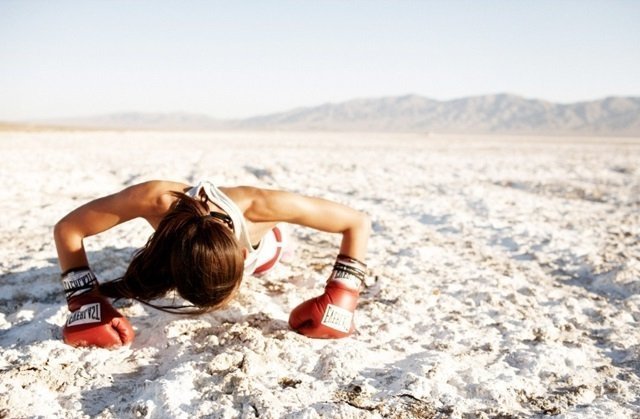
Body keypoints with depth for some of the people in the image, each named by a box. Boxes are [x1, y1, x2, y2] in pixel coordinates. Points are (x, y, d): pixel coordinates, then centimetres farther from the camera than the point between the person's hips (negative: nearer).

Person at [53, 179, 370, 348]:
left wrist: (339, 298, -44)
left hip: (256, 245, 0)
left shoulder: (259, 205, -51)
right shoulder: (155, 199, -51)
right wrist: (84, 302, -43)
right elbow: (66, 229, -35)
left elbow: (358, 222, -38)